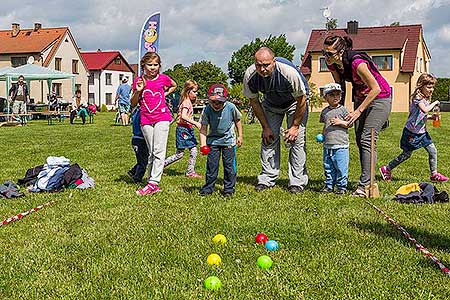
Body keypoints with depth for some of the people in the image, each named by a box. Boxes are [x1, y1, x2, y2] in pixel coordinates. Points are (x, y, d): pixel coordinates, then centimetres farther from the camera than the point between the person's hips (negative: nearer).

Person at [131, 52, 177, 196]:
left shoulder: (163, 78, 2)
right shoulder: (138, 81, 4)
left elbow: (174, 85, 26)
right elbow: (133, 104, 6)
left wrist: (164, 94, 11)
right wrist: (138, 91, -11)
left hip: (162, 117, -2)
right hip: (145, 120, 2)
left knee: (158, 151, -10)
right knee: (151, 153, 8)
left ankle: (153, 183, -10)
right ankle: (154, 185, 13)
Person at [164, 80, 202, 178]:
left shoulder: (189, 102, 15)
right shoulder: (186, 103, -15)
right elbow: (183, 116, -29)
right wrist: (195, 123, -30)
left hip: (188, 129, 10)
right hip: (183, 129, -9)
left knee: (193, 151, 5)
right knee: (180, 154, -4)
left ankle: (190, 171, 11)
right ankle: (161, 165, 6)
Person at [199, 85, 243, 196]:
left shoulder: (231, 107, -14)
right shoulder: (207, 110, -14)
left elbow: (237, 120, 5)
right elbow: (203, 128, -11)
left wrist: (240, 136, 9)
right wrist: (203, 144, -21)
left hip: (228, 140, -1)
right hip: (213, 140, 1)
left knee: (229, 165, 1)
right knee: (211, 164, 3)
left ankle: (229, 188, 12)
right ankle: (208, 187, 16)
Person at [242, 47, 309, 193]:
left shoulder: (289, 71, -38)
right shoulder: (250, 76, -27)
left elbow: (301, 100, -24)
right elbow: (254, 102, -9)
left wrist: (295, 126, -18)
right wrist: (265, 127, -8)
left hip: (294, 102, -3)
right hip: (271, 103, 3)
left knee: (297, 138, -13)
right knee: (268, 138, -7)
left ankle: (297, 182, -7)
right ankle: (267, 179, 2)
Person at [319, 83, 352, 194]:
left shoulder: (343, 109, -1)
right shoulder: (324, 111, 13)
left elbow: (350, 123, -1)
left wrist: (340, 122, -15)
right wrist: (322, 135, 13)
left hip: (340, 145, -5)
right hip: (327, 145, 5)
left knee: (341, 167, -3)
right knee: (328, 167, 10)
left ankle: (341, 186, 8)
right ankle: (329, 185, 21)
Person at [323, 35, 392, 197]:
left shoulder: (357, 63, -33)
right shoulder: (333, 64, -11)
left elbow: (376, 89, -26)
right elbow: (340, 87, 6)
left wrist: (358, 111, -24)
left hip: (379, 97, -8)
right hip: (360, 97, 8)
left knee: (367, 140, -17)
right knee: (360, 140, 5)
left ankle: (364, 185, -18)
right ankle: (368, 180, 14)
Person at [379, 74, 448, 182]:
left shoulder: (426, 99, 11)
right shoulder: (418, 97, -17)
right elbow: (425, 110, -33)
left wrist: (431, 117, 3)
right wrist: (434, 103, -19)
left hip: (422, 132, 8)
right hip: (412, 132, -8)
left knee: (433, 151, 4)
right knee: (406, 154, 2)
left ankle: (434, 174, 16)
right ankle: (386, 169, 15)